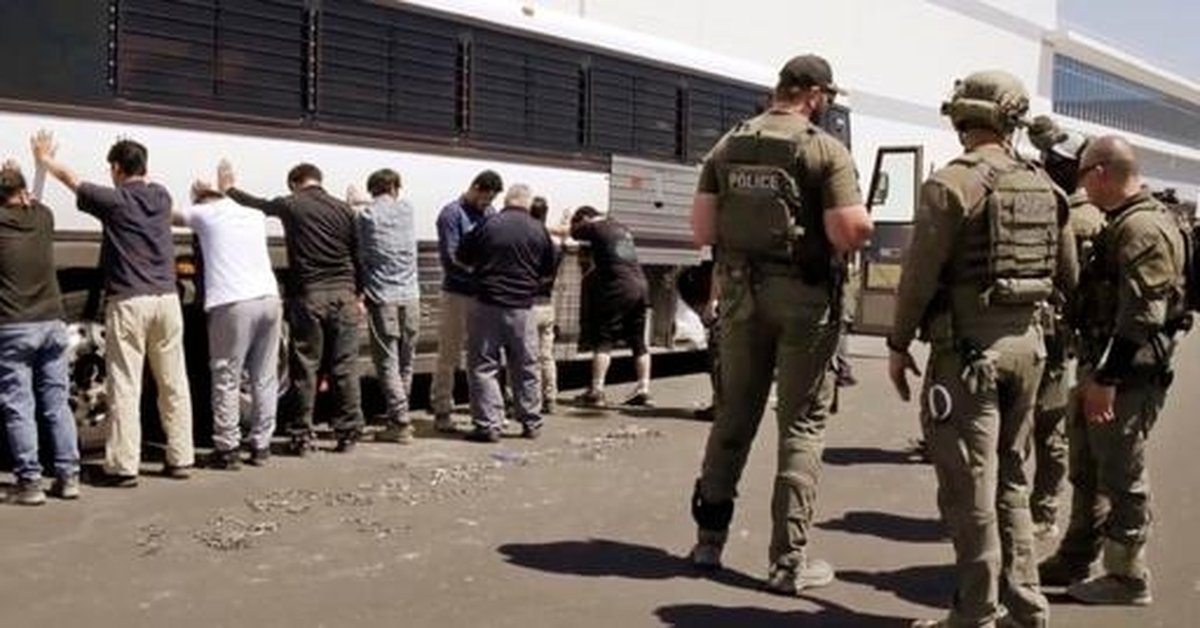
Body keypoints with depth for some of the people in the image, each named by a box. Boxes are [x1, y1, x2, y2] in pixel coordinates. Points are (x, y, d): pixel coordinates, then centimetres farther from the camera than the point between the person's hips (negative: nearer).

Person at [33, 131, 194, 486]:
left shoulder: (114, 200, -4)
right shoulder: (161, 197, 9)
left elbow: (70, 179, 13)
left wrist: (44, 159, 32)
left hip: (128, 303, -5)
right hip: (166, 300, 5)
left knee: (125, 387, -3)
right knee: (173, 384, 8)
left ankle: (124, 466, -2)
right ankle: (180, 459, 13)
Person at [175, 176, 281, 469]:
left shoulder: (205, 214, 6)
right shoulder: (255, 216, 19)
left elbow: (172, 215, 23)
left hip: (233, 303, -5)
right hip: (269, 298, 5)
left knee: (226, 379, 1)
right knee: (265, 378, 10)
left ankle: (227, 448, 2)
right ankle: (261, 445, 14)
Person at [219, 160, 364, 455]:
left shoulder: (290, 206, 1)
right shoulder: (343, 210, 7)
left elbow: (257, 204, 16)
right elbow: (357, 256, 9)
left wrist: (228, 189, 33)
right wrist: (357, 293, 18)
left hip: (307, 295, -2)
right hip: (343, 293, 2)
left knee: (305, 366, 4)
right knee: (345, 366, 4)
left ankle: (302, 435, 8)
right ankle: (348, 432, 7)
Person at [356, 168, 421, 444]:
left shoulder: (366, 215, -3)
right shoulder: (407, 208, 6)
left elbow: (358, 255, 2)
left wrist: (359, 291, 13)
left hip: (382, 297, -4)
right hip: (410, 296, 4)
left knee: (387, 362, -2)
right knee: (405, 362, 13)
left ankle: (400, 423, -6)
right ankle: (400, 415, 20)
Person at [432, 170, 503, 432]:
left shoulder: (490, 213, 12)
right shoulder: (452, 214, -7)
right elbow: (451, 258, -14)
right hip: (458, 294, -6)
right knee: (449, 356, 1)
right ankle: (442, 411, 8)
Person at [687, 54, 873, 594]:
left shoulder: (729, 145, 5)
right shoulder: (825, 150, -9)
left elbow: (701, 229, 1)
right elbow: (853, 231, -18)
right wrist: (857, 228, 4)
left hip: (741, 291, 5)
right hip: (803, 295, -4)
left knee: (733, 414, 16)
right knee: (802, 424, 4)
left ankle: (709, 538, 23)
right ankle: (789, 559, 6)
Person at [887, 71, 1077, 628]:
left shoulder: (951, 184, -12)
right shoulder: (1043, 187, 8)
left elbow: (920, 273, -13)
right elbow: (1067, 277, 14)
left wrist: (898, 344, -3)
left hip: (969, 349, -7)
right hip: (1027, 344, 7)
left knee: (969, 488, 0)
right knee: (1010, 480, 17)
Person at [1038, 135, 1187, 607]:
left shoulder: (1144, 229, -18)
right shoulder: (1122, 225, 15)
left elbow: (1141, 316, -24)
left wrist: (1107, 379, -24)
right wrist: (1092, 371, 21)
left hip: (1128, 376, -10)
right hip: (1103, 367, 10)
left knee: (1121, 478, 0)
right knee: (1087, 470, 18)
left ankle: (1127, 577, 12)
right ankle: (1075, 561, 30)